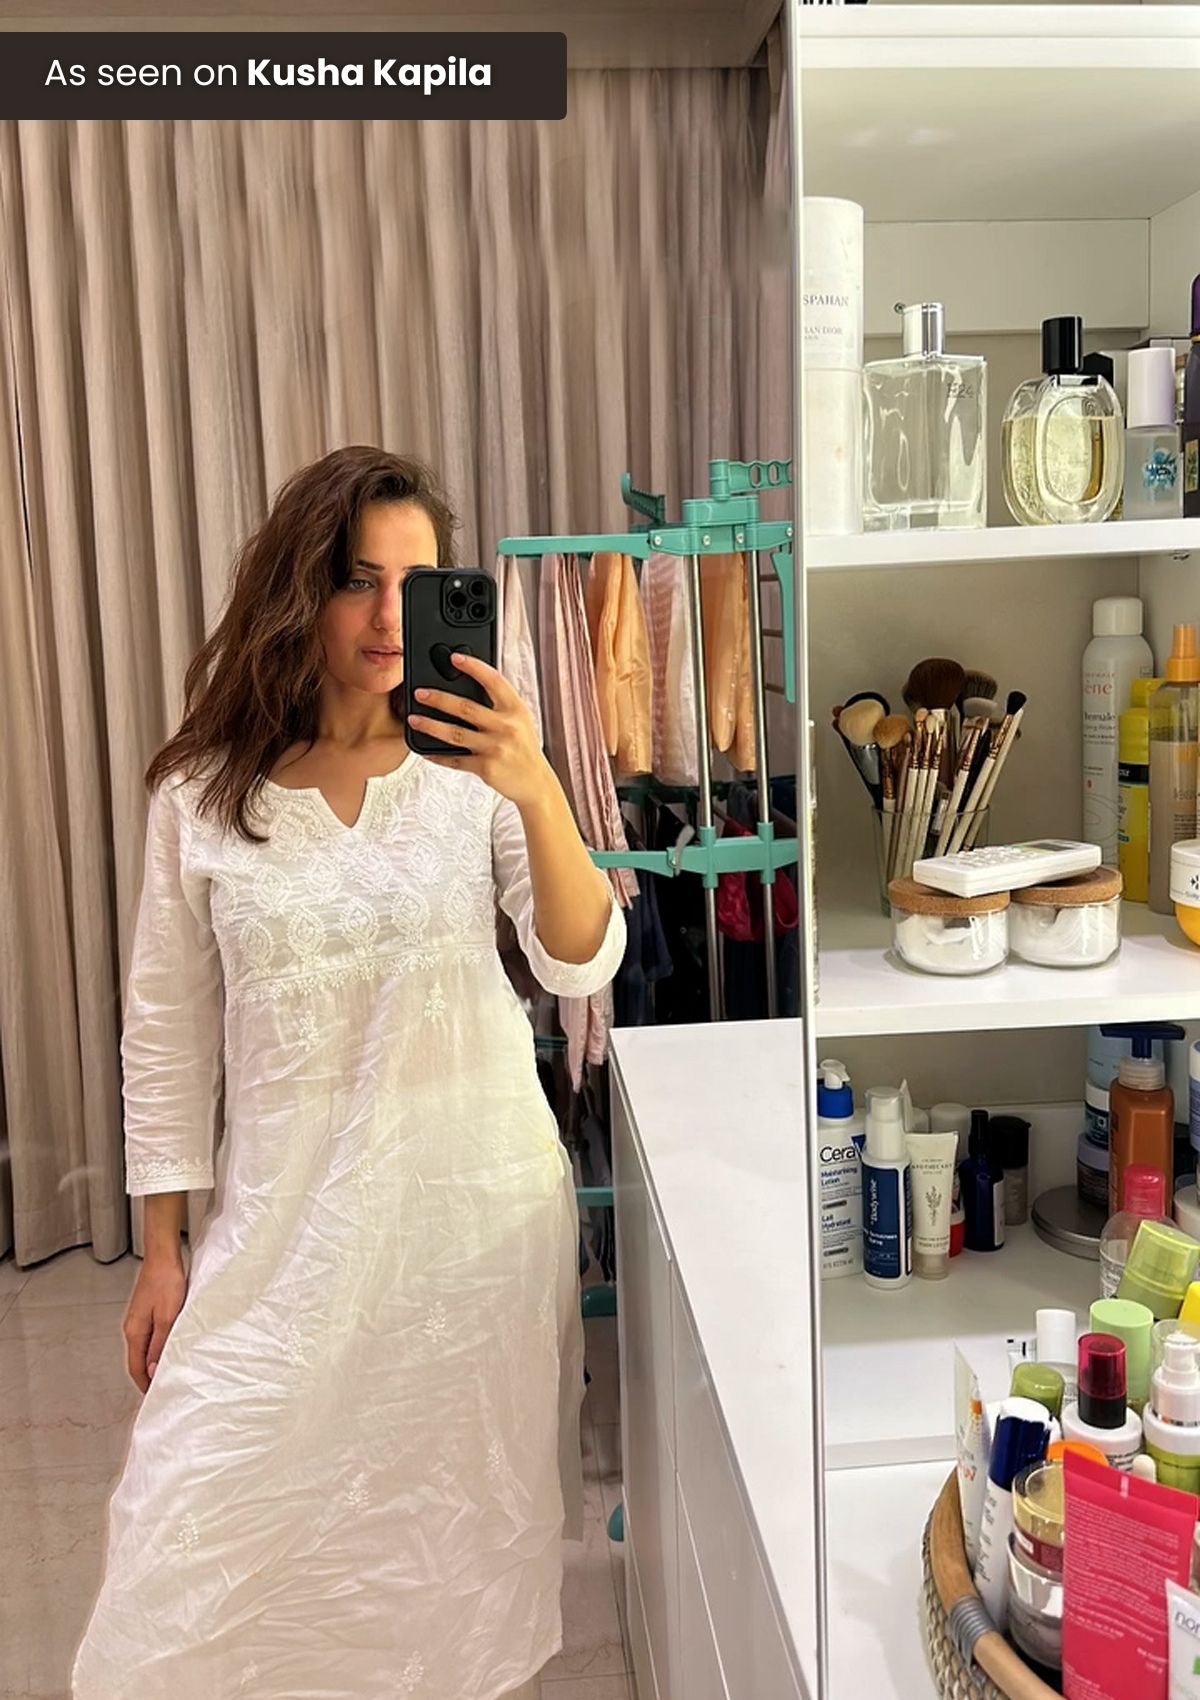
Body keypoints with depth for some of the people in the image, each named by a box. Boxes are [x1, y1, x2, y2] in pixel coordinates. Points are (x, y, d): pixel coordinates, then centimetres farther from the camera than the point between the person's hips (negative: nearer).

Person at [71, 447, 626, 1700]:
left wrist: (540, 797, -30)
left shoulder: (473, 771, -5)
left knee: (459, 1516, 15)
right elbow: (166, 1030, 2)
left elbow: (583, 966, -13)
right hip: (288, 1219, 0)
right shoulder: (202, 796, -5)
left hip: (477, 1204, 0)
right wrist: (161, 1248, 5)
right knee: (211, 1526, 4)